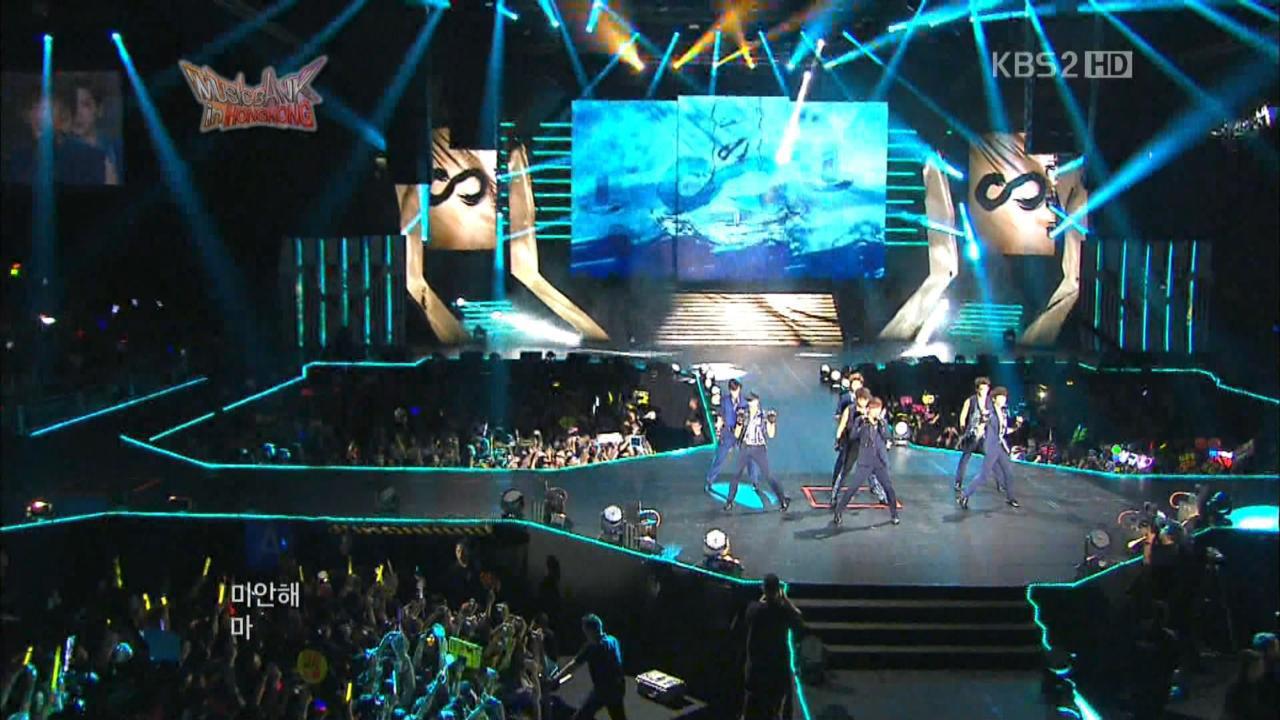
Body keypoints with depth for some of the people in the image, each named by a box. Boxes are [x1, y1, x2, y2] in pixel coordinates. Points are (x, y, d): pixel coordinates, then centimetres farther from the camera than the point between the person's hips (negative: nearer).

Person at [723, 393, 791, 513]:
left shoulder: (764, 416, -4)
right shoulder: (744, 415, 4)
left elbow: (771, 435, -2)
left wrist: (773, 423, -16)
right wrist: (740, 422, -12)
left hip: (759, 449, -3)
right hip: (745, 448, 3)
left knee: (767, 475, -4)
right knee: (737, 474, -1)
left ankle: (783, 500, 4)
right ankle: (729, 501, 10)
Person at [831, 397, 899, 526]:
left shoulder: (882, 422, 7)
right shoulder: (861, 421, -1)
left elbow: (887, 436, -7)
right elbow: (854, 436, -13)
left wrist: (880, 423, -16)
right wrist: (864, 423, -21)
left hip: (881, 461, 3)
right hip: (865, 462, -3)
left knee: (889, 487, 7)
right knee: (852, 488, -6)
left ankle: (894, 515, 24)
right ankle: (838, 513, 0)